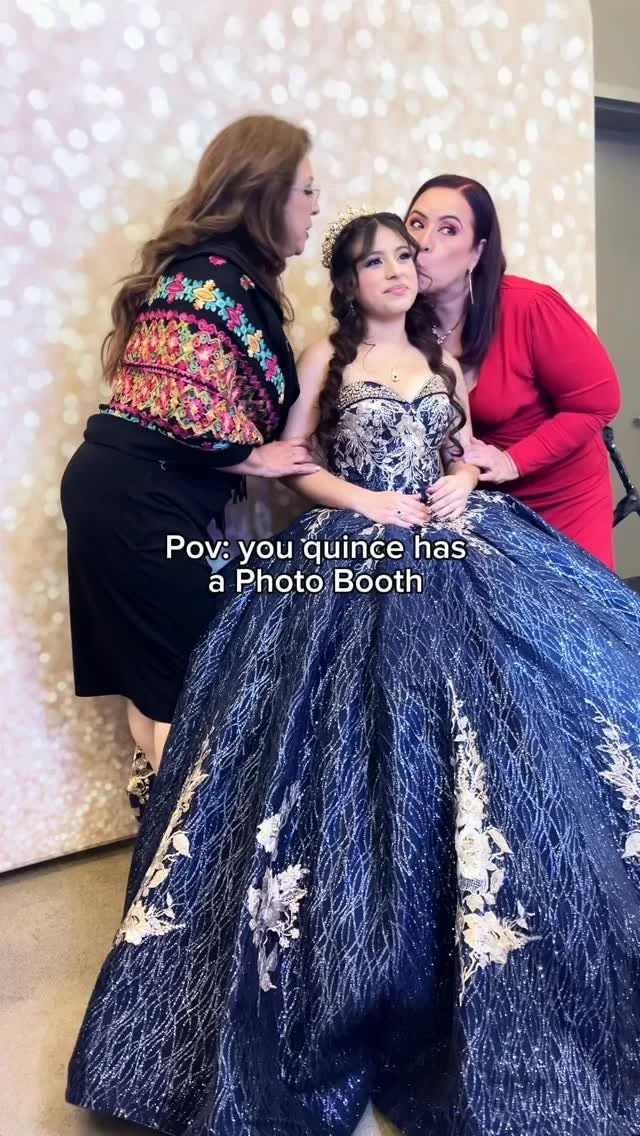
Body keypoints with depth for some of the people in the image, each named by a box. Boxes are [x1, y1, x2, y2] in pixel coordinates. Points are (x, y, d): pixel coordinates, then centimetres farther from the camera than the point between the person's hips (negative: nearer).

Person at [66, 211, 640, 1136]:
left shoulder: (441, 356, 19)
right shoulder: (326, 358, 8)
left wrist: (460, 484, -2)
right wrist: (367, 501, -10)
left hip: (456, 552, 4)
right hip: (355, 558, -4)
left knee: (478, 713, -5)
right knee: (362, 734, -11)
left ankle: (486, 937, 10)